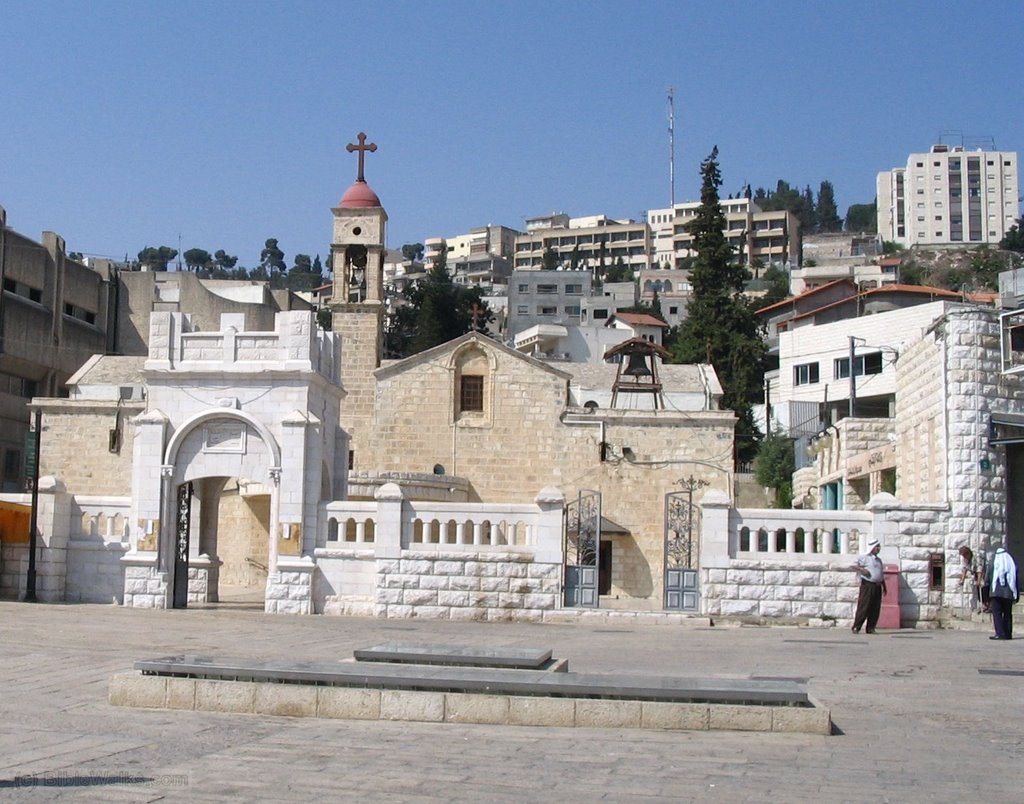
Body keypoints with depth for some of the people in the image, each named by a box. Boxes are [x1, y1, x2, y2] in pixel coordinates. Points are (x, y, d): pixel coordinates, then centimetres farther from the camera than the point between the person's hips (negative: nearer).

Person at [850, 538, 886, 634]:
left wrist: (884, 586, 19)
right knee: (863, 607, -9)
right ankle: (856, 627, -5)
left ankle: (870, 628, 10)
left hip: (877, 586, 7)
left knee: (875, 609, 3)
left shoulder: (879, 560, 20)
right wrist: (862, 569, -17)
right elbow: (852, 566, -4)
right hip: (867, 585, -7)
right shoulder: (864, 558, -1)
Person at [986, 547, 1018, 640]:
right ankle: (1008, 634, 10)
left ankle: (1000, 633, -12)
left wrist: (986, 596, 10)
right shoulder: (1012, 565, 9)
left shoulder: (992, 564, 3)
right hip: (1009, 594, 3)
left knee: (997, 613, -3)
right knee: (1008, 614, 12)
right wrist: (1016, 596, 14)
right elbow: (1016, 581, 10)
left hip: (996, 593, -3)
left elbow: (987, 580, 3)